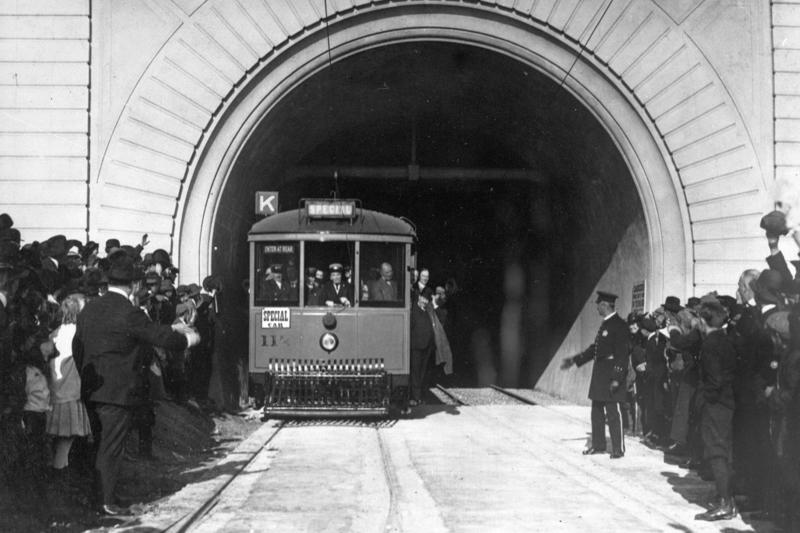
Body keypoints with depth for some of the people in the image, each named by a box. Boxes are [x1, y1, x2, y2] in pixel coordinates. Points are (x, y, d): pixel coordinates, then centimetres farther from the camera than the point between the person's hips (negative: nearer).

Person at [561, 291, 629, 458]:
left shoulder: (619, 325, -14)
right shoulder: (605, 324, 14)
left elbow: (622, 354, -18)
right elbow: (595, 348, 22)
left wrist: (616, 378, -22)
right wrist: (574, 360, 22)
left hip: (611, 373, -9)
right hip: (599, 373, 9)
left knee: (613, 411, -5)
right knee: (597, 411, 14)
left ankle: (618, 448, 1)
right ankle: (598, 445, 23)